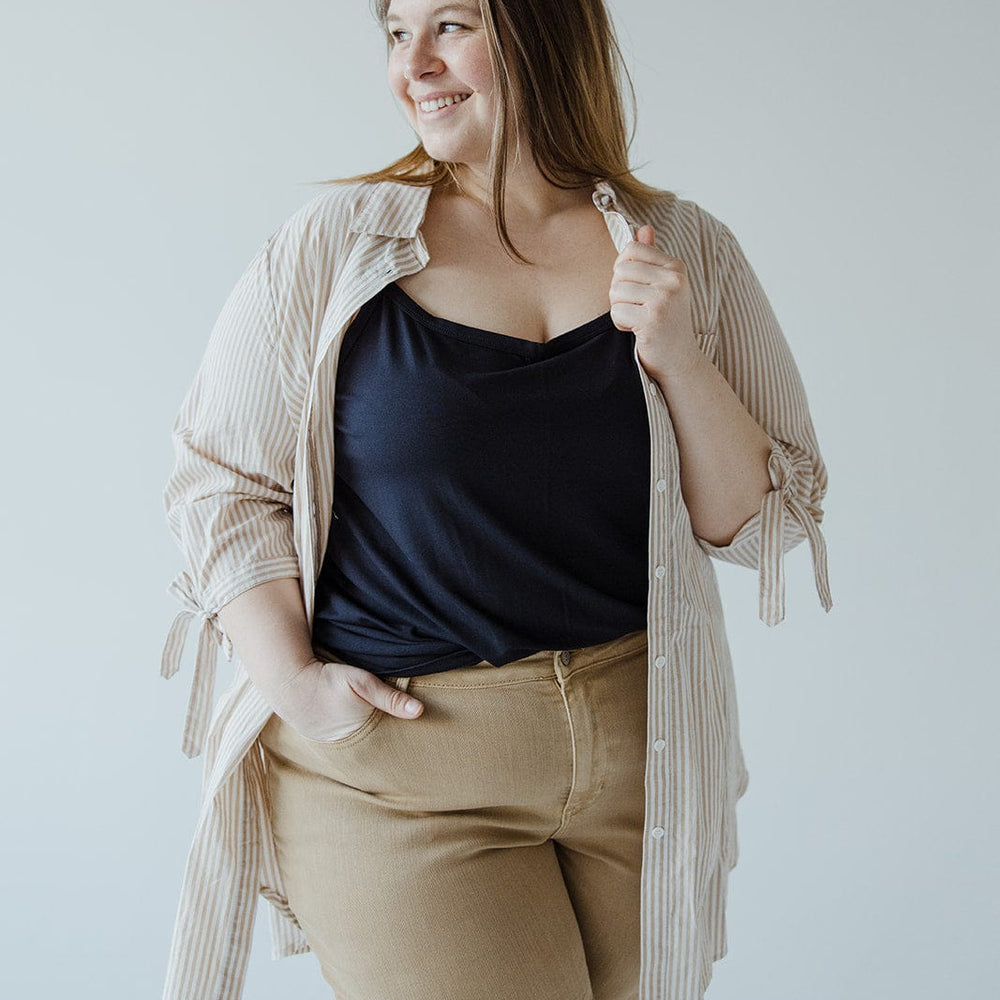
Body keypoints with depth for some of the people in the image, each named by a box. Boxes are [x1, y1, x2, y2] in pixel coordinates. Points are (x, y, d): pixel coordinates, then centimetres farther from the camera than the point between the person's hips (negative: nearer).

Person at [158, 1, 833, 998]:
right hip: (393, 768, -2)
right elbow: (218, 484, 1)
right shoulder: (335, 243, -2)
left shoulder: (687, 250, 3)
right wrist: (293, 681, -10)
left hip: (642, 758, 3)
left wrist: (677, 360, -13)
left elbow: (761, 523, 3)